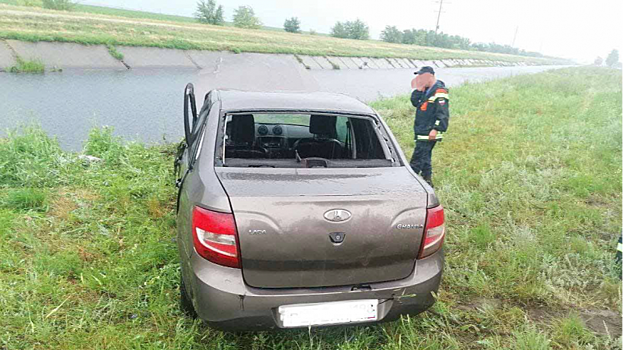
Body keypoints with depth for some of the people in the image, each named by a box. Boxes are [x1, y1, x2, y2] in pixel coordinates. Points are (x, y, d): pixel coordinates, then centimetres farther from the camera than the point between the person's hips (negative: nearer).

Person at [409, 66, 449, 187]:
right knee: (425, 156, 15)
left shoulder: (439, 91, -14)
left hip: (429, 133, -10)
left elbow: (443, 113, -19)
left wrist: (436, 129, -24)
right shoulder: (426, 90, 15)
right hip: (422, 131, 10)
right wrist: (417, 89, 4)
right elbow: (415, 102, 14)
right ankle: (427, 180, 24)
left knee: (417, 157, -9)